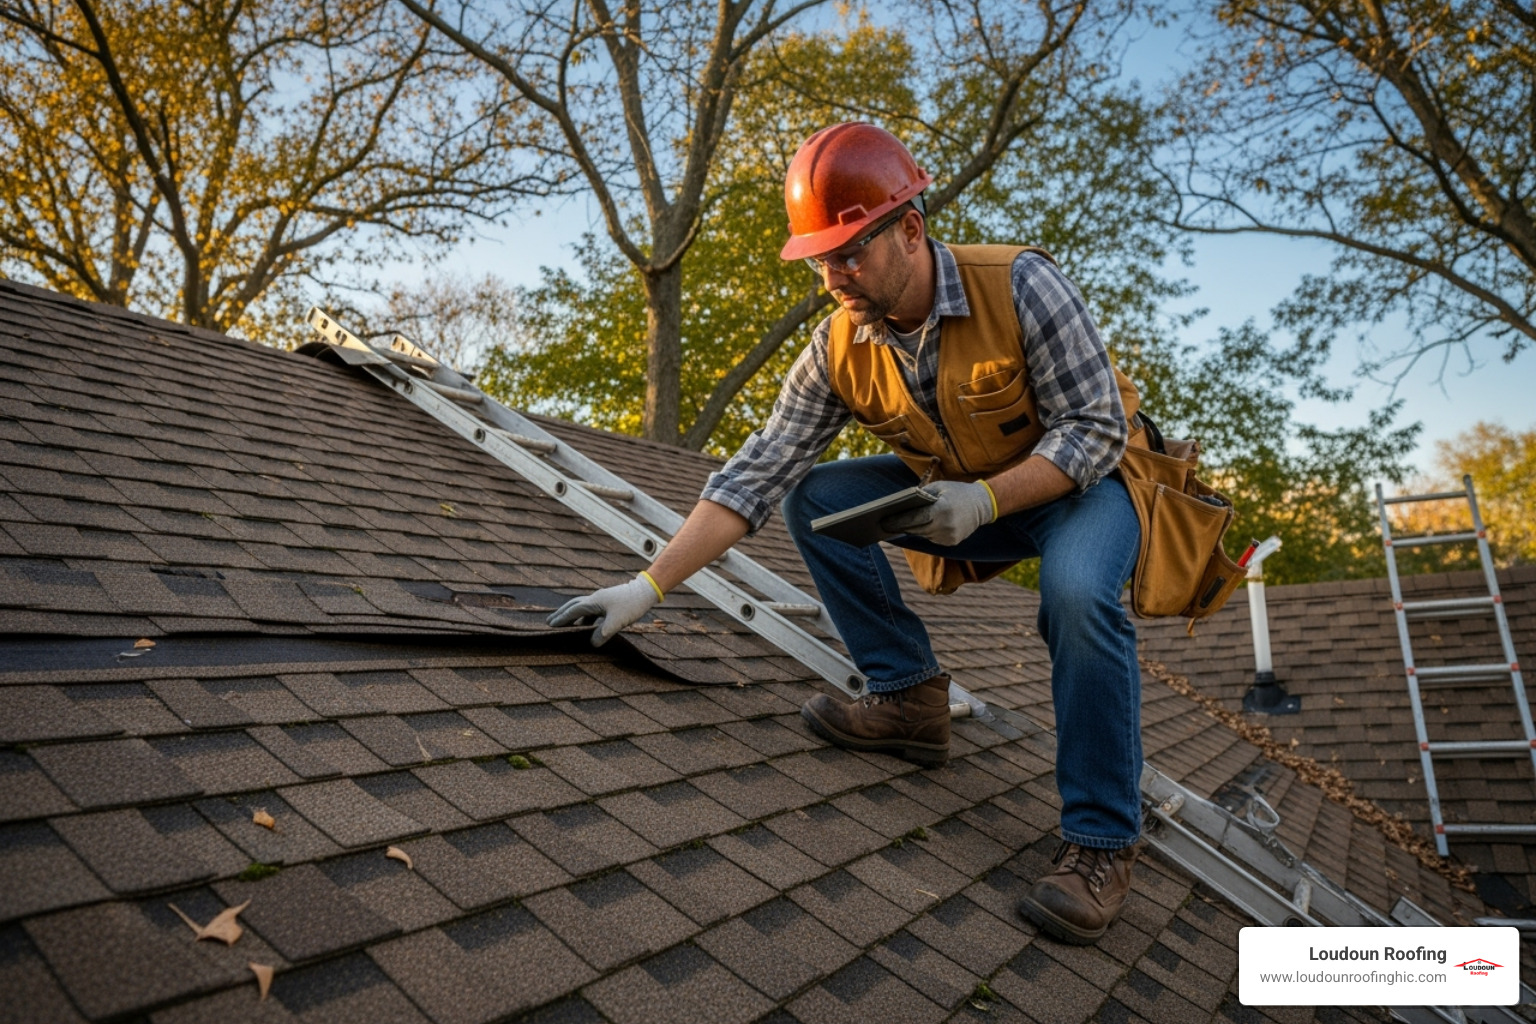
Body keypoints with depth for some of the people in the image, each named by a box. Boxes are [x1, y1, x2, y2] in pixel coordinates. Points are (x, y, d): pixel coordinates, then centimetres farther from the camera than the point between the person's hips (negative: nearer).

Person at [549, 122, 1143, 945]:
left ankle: (1100, 840, -17)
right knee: (815, 501, -13)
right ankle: (909, 697, -2)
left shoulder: (1019, 285, -26)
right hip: (959, 496, 5)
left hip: (1080, 480, -4)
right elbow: (754, 476, -16)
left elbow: (1095, 428, -22)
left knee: (1076, 596, -36)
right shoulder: (837, 352, -14)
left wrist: (984, 499, -35)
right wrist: (648, 586, -23)